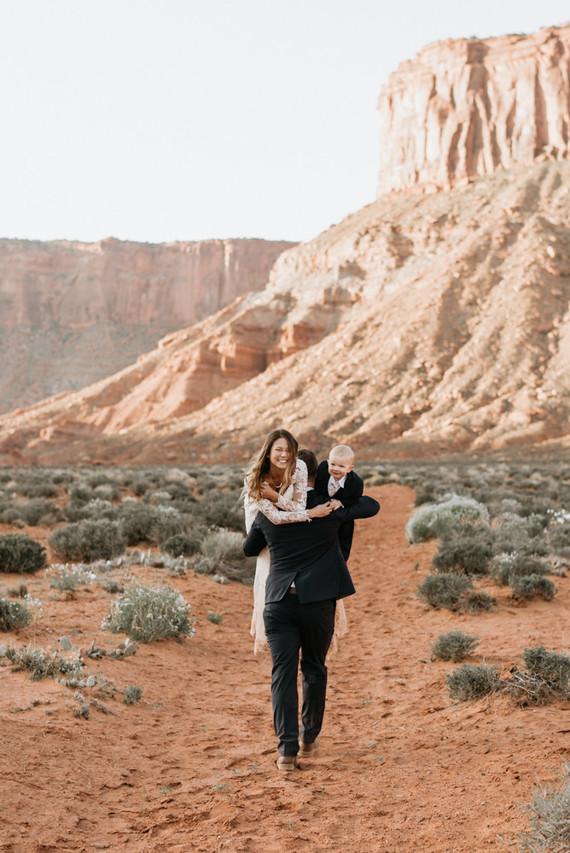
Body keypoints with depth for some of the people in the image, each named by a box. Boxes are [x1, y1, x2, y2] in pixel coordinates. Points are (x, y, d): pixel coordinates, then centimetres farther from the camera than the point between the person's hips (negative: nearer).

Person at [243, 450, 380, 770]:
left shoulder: (268, 512, 5)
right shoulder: (329, 508, -1)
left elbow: (249, 549, 22)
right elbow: (372, 506, 13)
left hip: (279, 600, 1)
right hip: (318, 601, -1)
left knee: (283, 674, 2)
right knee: (315, 668, 17)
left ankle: (287, 748, -6)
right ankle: (310, 735, 29)